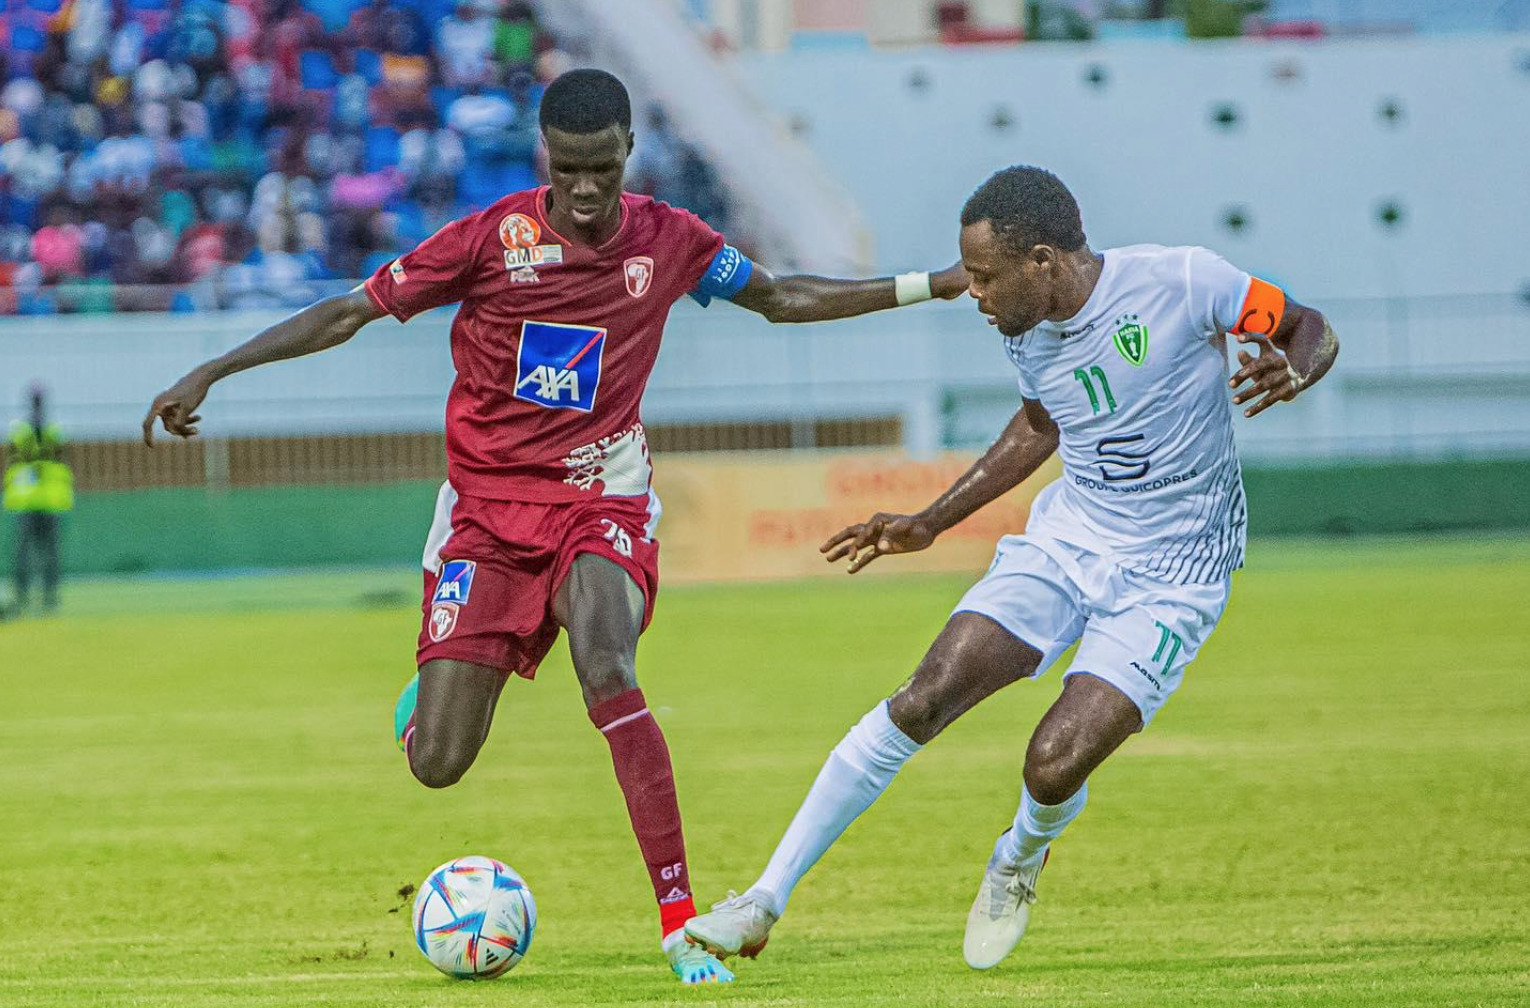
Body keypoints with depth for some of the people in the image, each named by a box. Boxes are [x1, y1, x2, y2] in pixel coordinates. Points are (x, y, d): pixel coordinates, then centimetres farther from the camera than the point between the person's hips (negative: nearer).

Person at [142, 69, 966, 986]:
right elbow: (350, 313, -3)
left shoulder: (668, 241, -1)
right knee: (435, 764, -6)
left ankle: (681, 919, -30)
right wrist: (211, 373, -7)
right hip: (488, 506, 0)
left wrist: (931, 286, 11)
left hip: (600, 502, 0)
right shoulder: (491, 239, -8)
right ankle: (437, 684, 36)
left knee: (605, 670, -32)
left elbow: (784, 299, 14)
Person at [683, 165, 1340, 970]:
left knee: (1055, 766, -20)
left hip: (1170, 578, -4)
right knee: (924, 700, -14)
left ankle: (1020, 860, 20)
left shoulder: (1180, 283, -19)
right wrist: (931, 524, 18)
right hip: (1065, 539, 5)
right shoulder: (1025, 333, -1)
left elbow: (1308, 329, -6)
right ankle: (764, 902, -8)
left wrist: (1292, 371, -30)